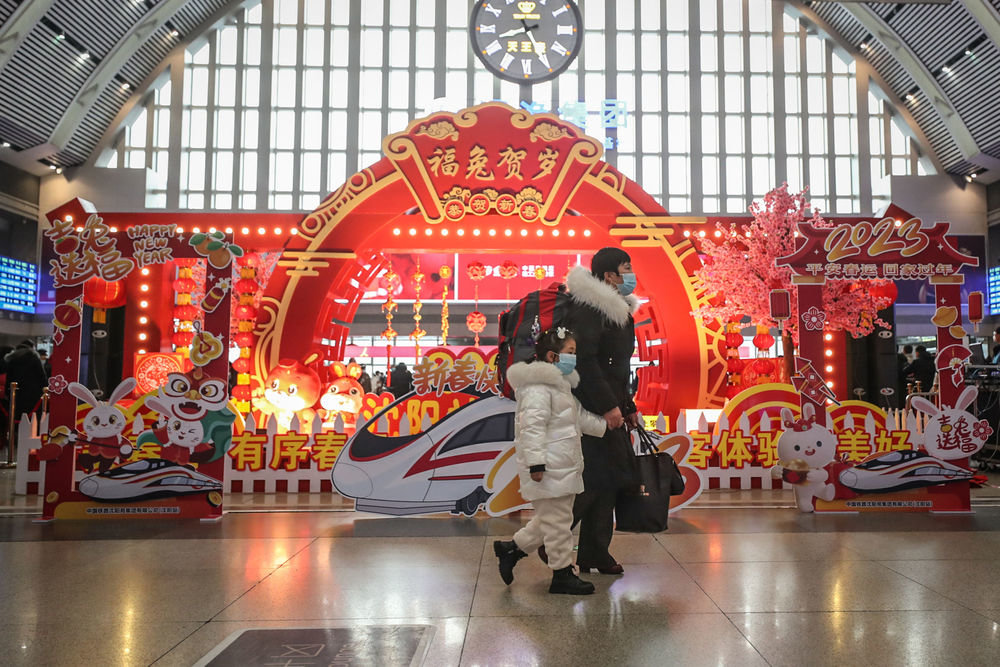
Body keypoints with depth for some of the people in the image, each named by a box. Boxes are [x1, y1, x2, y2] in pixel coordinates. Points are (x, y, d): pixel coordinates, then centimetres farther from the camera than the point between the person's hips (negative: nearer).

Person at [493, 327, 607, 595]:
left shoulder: (561, 383, 18)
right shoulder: (537, 386, -16)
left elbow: (580, 417, 27)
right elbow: (533, 425, -22)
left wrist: (606, 425, 21)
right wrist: (536, 462, -26)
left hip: (564, 467, 11)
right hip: (548, 469, -11)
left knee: (550, 518, 17)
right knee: (557, 520, -1)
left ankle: (511, 549, 28)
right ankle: (562, 574, 11)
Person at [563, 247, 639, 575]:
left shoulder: (618, 310, 17)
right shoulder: (589, 309, -15)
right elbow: (584, 360, -23)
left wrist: (628, 407, 20)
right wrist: (608, 406, -24)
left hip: (608, 405, 10)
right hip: (591, 404, -10)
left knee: (608, 476, 11)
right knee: (598, 475, -8)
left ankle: (595, 553, 20)